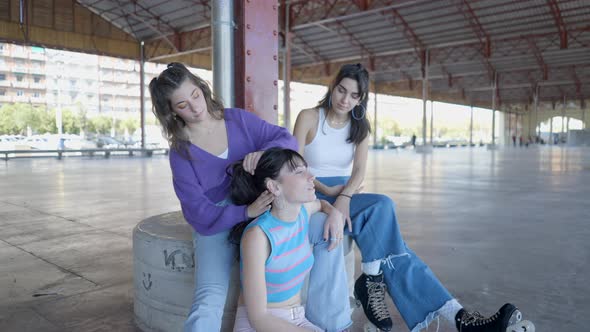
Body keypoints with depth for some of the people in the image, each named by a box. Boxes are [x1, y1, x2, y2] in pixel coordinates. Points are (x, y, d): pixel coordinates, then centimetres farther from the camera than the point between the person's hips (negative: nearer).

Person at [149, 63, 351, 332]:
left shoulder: (238, 119, 2)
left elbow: (287, 140, -4)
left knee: (327, 228, -19)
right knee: (207, 305, -29)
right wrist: (246, 211, -31)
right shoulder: (181, 153, -6)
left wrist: (264, 152, -27)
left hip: (262, 210, 3)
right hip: (215, 224, -3)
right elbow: (199, 213, -14)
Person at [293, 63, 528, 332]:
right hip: (312, 198, -4)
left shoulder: (360, 126, 10)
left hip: (344, 196, 4)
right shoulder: (308, 117, -3)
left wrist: (344, 197, -25)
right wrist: (327, 191, -22)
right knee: (382, 205, -31)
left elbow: (359, 171, -4)